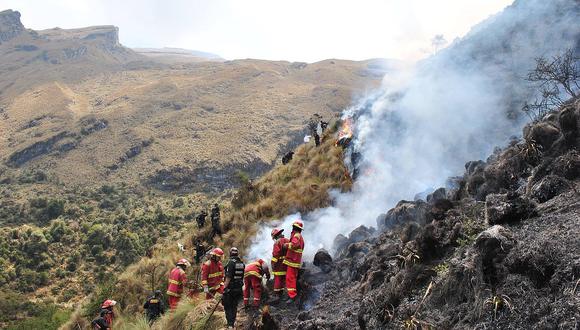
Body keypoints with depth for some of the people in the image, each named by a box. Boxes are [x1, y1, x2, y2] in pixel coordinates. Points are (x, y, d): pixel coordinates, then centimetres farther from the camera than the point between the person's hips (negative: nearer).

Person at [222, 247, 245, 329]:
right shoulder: (242, 263, 5)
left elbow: (228, 277, -20)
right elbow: (242, 277, 10)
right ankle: (232, 323, 22)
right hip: (239, 288, 6)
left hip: (230, 288, -6)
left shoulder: (231, 262, -16)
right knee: (234, 306, 16)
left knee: (227, 306, 2)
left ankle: (230, 324, -6)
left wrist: (225, 287, -16)